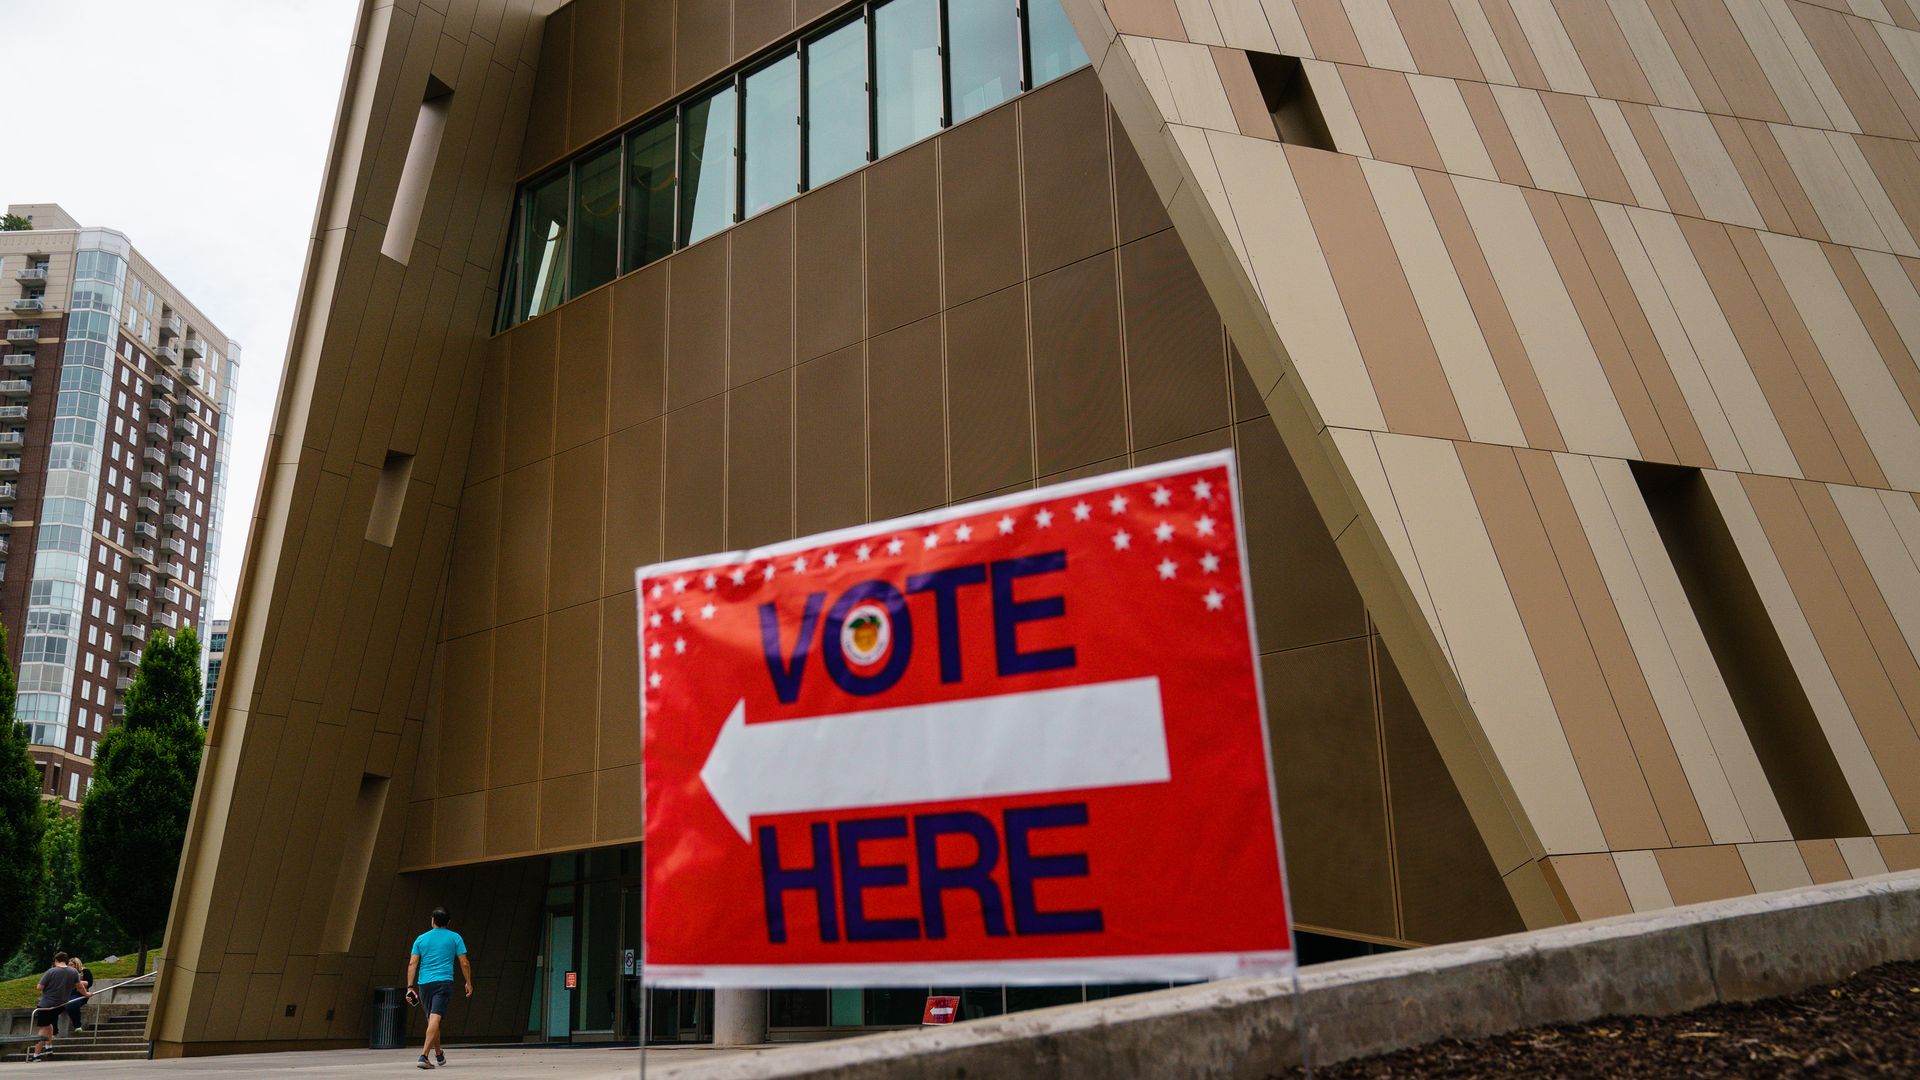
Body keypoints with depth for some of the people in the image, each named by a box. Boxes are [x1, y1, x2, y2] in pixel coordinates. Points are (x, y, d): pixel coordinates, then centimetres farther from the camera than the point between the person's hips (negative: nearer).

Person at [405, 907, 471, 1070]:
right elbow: (464, 963, 3)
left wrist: (410, 987, 2)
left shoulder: (421, 939, 10)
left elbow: (412, 964, 2)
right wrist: (468, 983, 12)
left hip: (424, 983, 3)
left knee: (432, 1019, 17)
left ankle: (439, 1055, 33)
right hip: (443, 982, -3)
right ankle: (424, 1055, -27)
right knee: (435, 1018, -12)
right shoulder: (455, 938, 5)